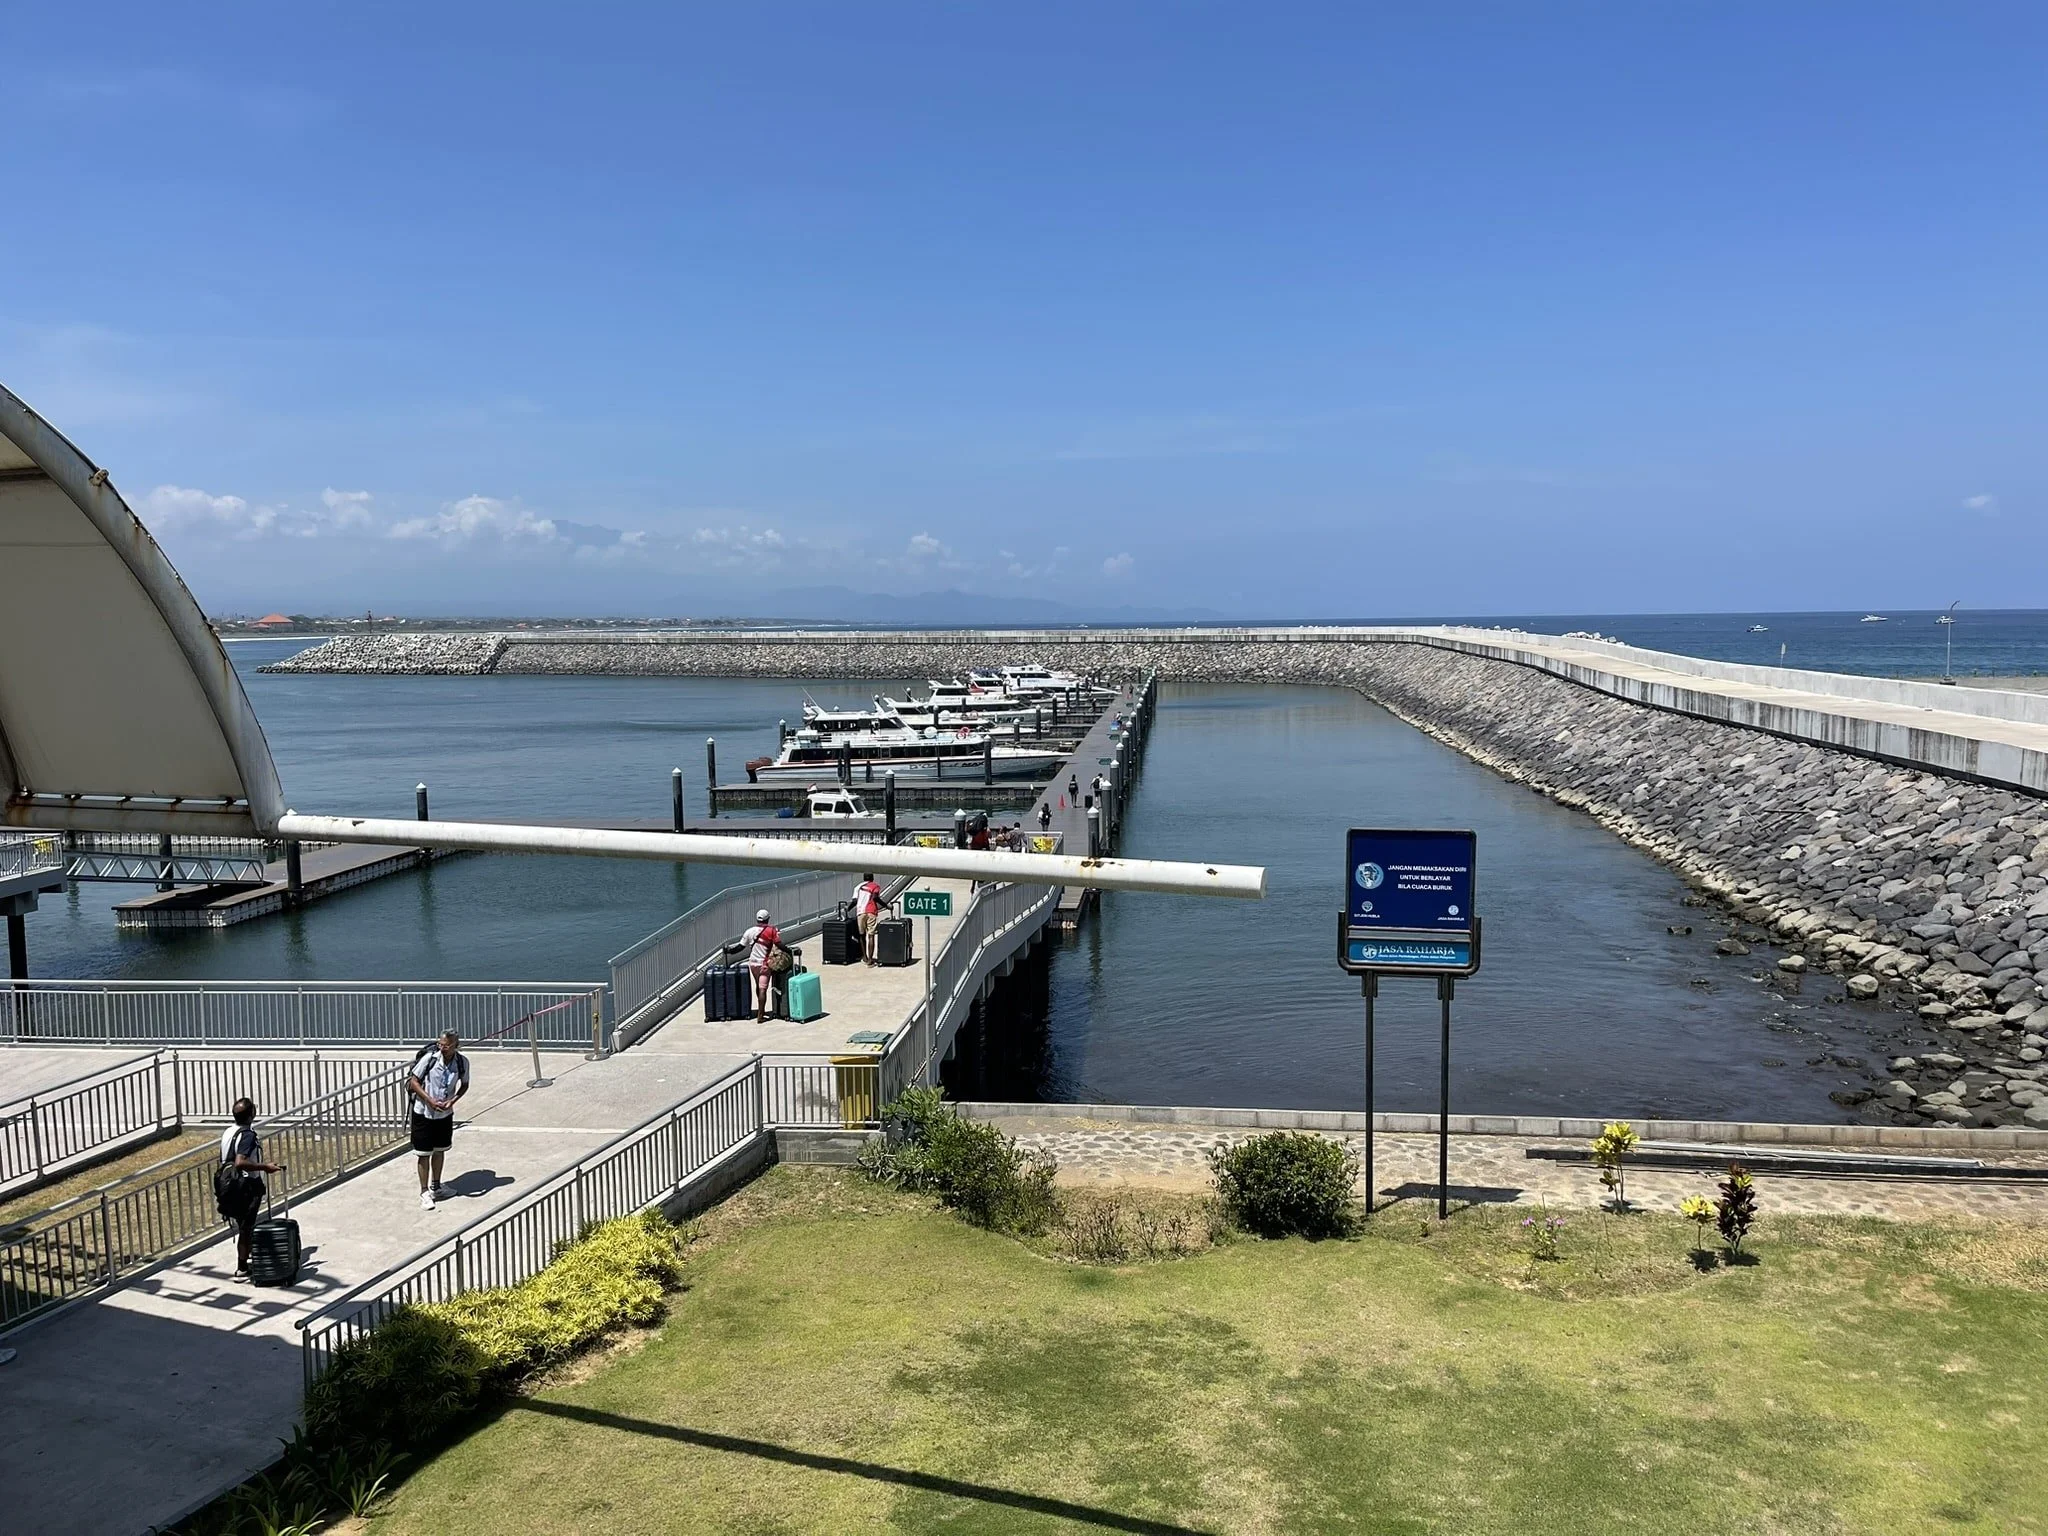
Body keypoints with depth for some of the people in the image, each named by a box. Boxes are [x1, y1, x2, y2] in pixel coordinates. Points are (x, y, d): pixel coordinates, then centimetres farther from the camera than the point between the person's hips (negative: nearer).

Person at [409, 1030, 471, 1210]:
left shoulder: (462, 1062, -12)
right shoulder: (429, 1058, -20)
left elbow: (464, 1085, 4)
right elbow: (413, 1081, -12)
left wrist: (452, 1100, -14)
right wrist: (430, 1101, -22)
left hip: (445, 1114, 3)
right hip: (424, 1113, -3)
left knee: (439, 1151, 18)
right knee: (424, 1153, 3)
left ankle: (435, 1186, 36)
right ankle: (424, 1192, 16)